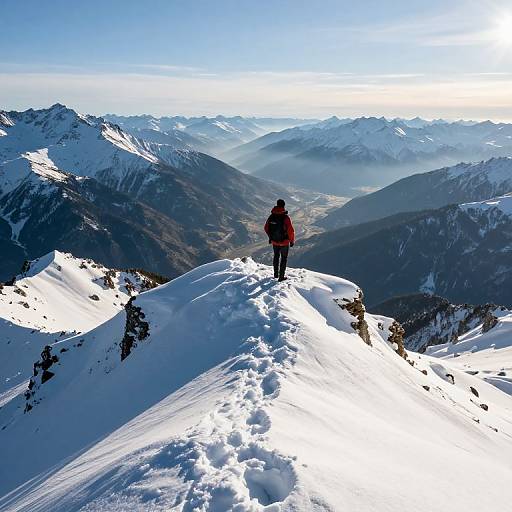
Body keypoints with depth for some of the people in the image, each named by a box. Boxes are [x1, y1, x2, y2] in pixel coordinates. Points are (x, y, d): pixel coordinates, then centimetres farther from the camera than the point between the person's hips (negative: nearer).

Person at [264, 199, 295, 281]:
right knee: (284, 258, 13)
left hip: (274, 241, 4)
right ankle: (281, 277, 16)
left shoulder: (271, 216, -7)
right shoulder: (285, 217, -22)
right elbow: (291, 231, -21)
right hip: (284, 242, -4)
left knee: (276, 257, 24)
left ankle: (276, 274, 35)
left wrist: (270, 237, 21)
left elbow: (266, 228, 5)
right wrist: (292, 240, -4)